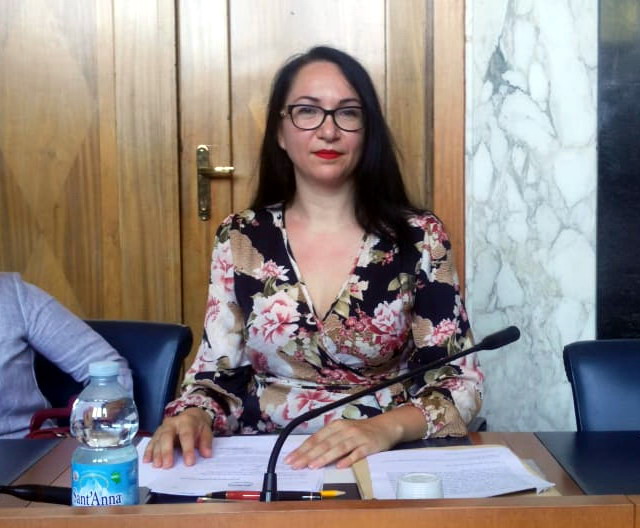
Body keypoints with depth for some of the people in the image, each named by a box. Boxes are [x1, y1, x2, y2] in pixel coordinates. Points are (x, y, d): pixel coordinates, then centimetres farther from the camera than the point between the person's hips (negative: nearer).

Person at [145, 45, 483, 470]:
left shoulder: (419, 238, -2)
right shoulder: (241, 239, 3)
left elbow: (462, 382, -4)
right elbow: (217, 376, 6)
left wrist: (387, 427, -22)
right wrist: (192, 416, -17)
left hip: (386, 462, -1)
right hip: (264, 463, 1)